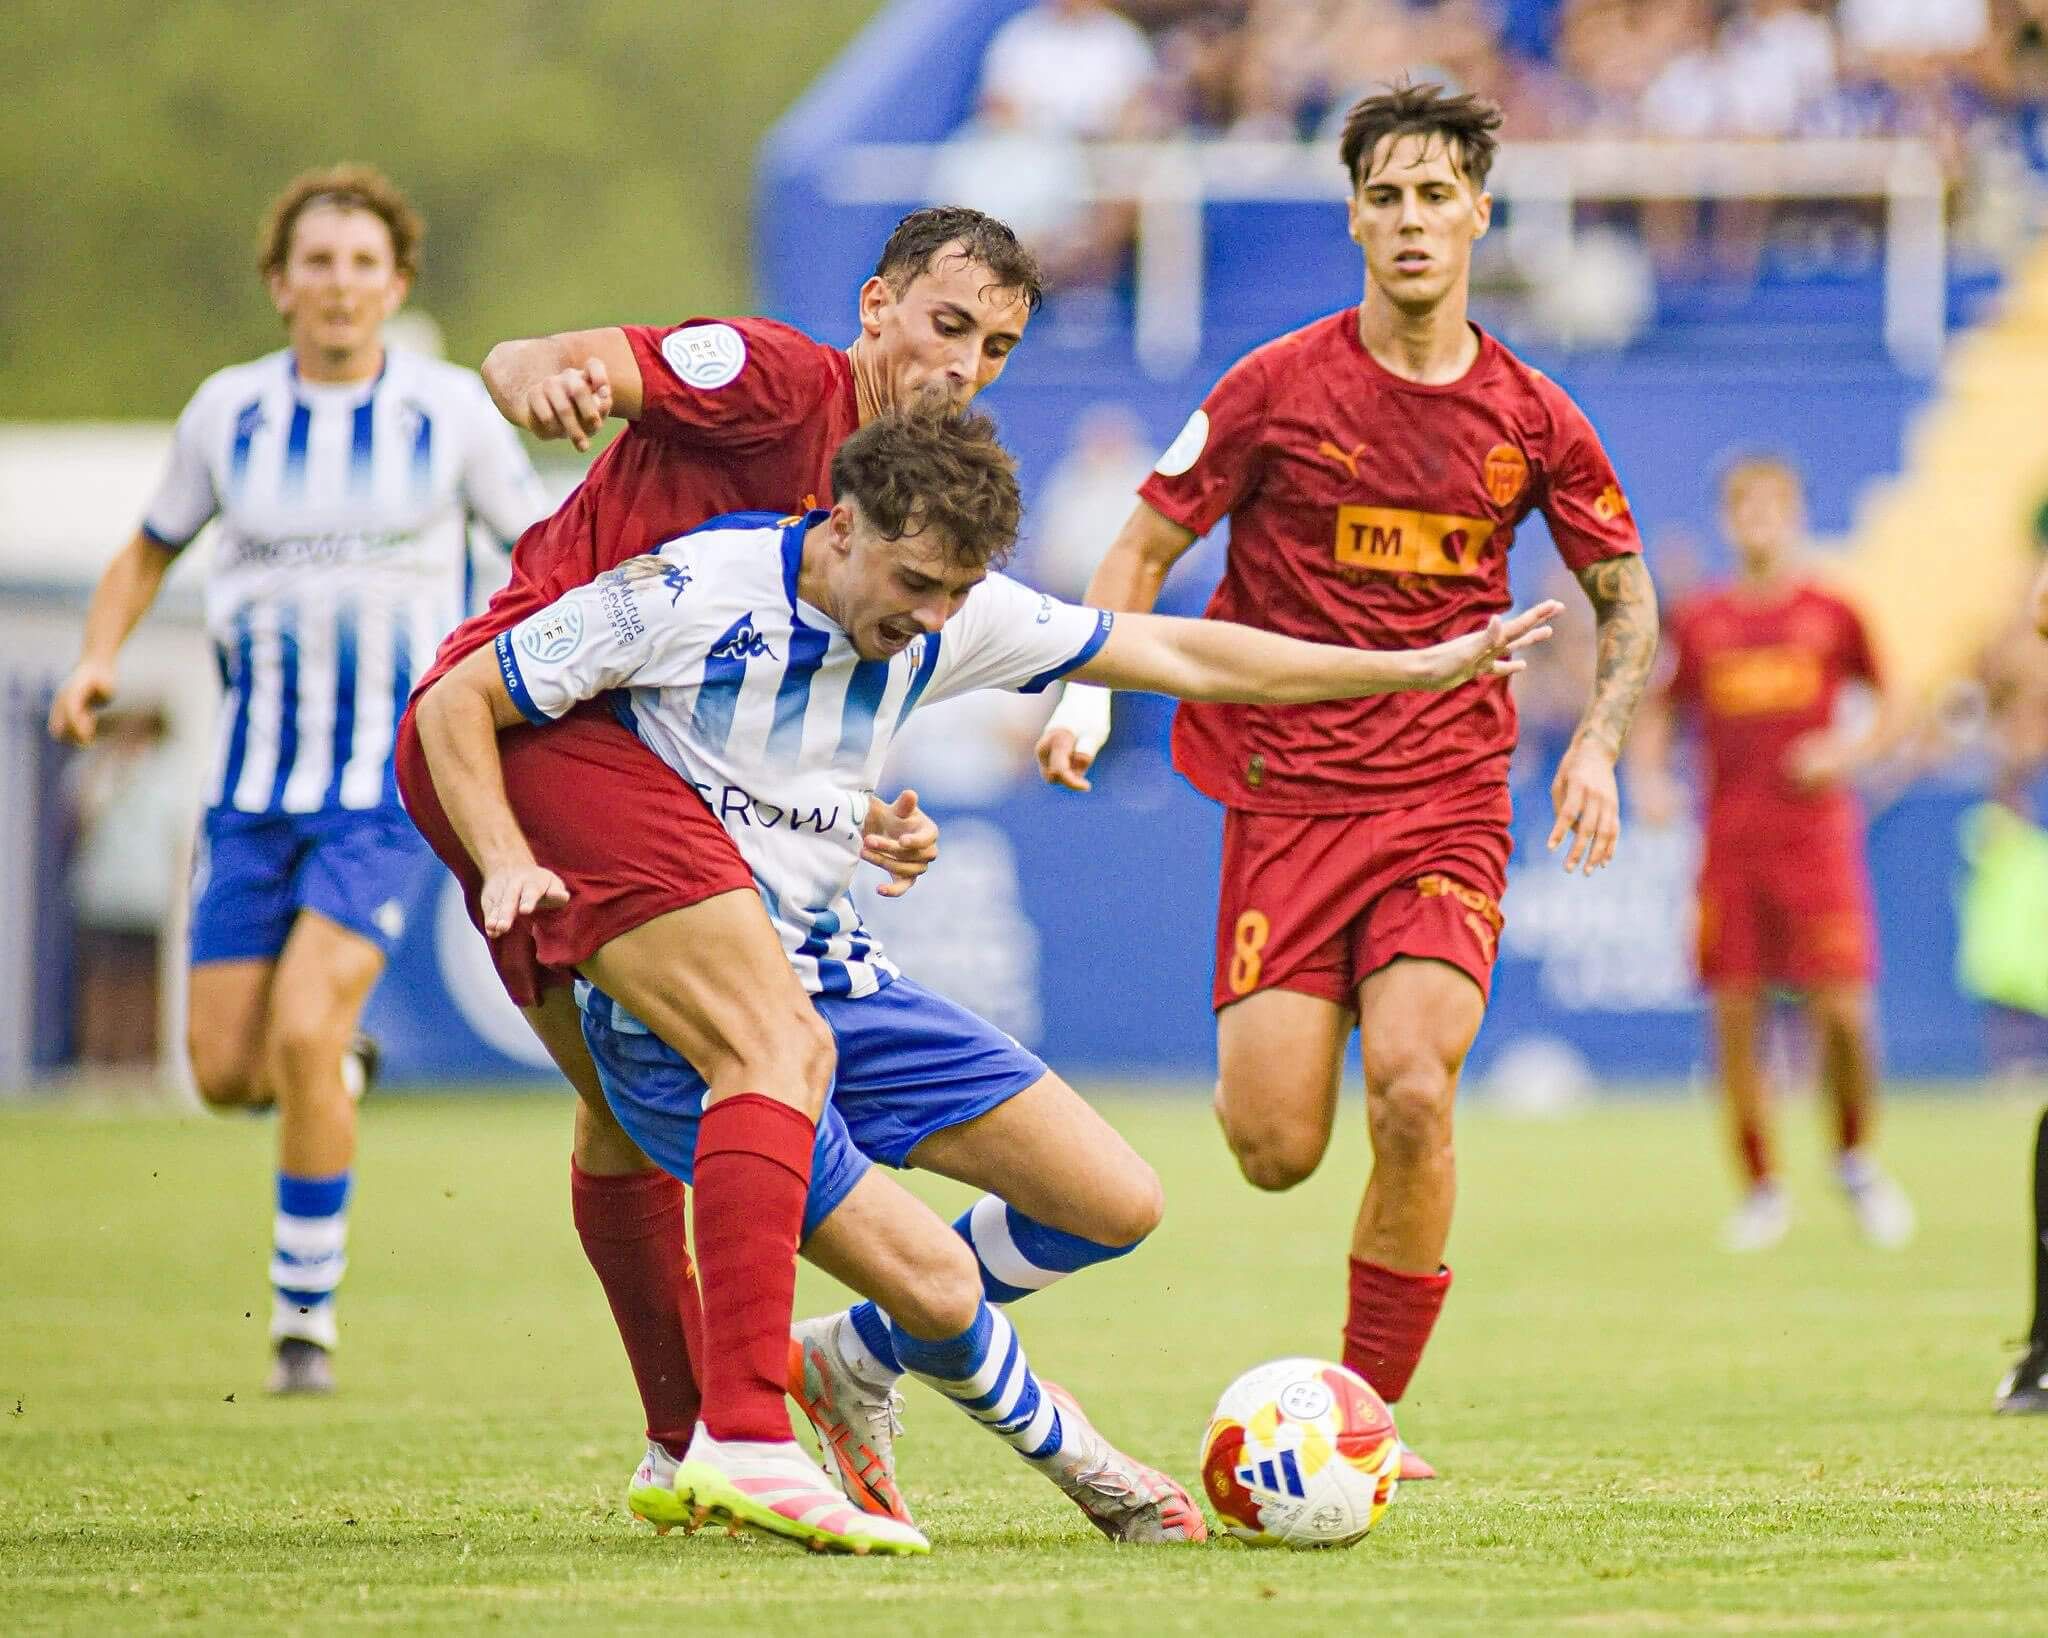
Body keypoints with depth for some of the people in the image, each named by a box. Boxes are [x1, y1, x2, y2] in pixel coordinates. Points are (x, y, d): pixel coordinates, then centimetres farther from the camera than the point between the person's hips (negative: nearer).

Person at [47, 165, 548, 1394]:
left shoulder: (452, 410, -3)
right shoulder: (229, 412, 3)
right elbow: (151, 550, 17)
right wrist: (99, 661, 1)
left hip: (395, 781, -3)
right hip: (257, 784, 3)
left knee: (303, 1031, -20)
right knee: (227, 1072, 0)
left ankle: (306, 1314, -6)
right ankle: (337, 1074, 37)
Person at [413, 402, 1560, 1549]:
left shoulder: (949, 616, -2)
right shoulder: (693, 592, -19)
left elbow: (1176, 656, 7)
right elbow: (456, 704, -11)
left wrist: (1420, 669, 7)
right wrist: (509, 863, -26)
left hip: (834, 975, 7)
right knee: (934, 1281, -16)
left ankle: (854, 1362, 21)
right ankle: (1054, 1441, 18)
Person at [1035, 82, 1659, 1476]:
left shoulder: (1532, 419, 4)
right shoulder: (1279, 388, -2)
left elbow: (1627, 593, 18)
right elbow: (1144, 550, 4)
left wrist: (1599, 743, 1)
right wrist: (1090, 689, -13)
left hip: (1450, 799, 1)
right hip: (1286, 796, -1)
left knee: (1413, 1096, -21)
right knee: (1275, 1151, -9)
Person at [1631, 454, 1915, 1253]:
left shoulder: (1831, 615, 5)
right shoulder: (1697, 620, 9)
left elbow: (1889, 711, 12)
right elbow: (1657, 714, 18)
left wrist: (1846, 750, -6)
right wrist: (1648, 779, 0)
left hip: (1816, 834, -2)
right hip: (1730, 841, 2)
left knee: (1842, 1010, -10)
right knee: (1734, 1017, -2)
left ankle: (1857, 1159, 15)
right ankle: (1761, 1188, 10)